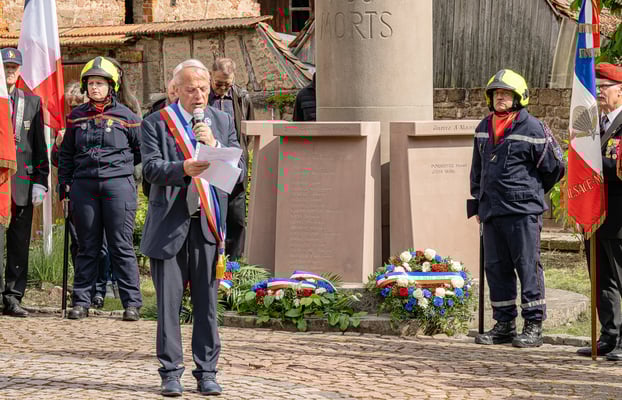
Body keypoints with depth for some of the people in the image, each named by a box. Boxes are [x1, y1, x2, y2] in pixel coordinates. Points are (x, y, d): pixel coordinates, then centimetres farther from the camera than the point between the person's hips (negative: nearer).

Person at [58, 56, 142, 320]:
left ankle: (132, 303, 2)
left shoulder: (125, 116, 2)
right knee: (87, 247, 7)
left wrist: (120, 164, 8)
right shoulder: (77, 116, 10)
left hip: (118, 184, -3)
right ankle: (81, 301, 12)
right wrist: (64, 183, 10)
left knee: (121, 246, -2)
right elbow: (66, 153, 17)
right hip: (84, 185, 3)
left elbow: (142, 150, 11)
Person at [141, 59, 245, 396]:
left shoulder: (223, 122, 11)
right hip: (169, 224, -2)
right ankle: (170, 372, 10)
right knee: (168, 303, 1)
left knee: (207, 303, 4)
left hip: (208, 223, 2)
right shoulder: (156, 123, 3)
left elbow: (239, 171, 4)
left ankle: (206, 372, 12)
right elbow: (150, 168, -9)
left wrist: (215, 146, -12)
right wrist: (183, 169, -26)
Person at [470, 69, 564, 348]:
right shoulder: (484, 129, 14)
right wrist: (479, 200, 21)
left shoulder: (533, 129, -6)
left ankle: (533, 327, 1)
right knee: (496, 268, 8)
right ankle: (504, 325, 16)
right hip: (491, 211, 7)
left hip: (523, 212, -6)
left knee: (528, 267, -4)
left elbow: (554, 168, 1)